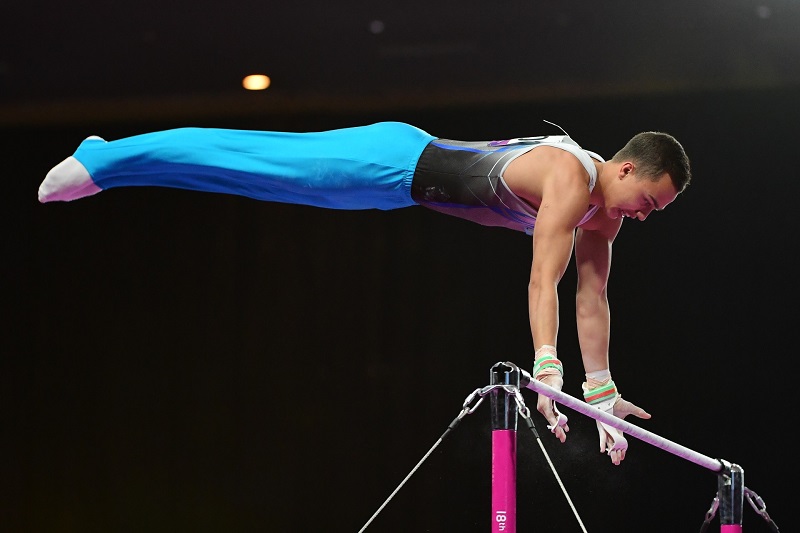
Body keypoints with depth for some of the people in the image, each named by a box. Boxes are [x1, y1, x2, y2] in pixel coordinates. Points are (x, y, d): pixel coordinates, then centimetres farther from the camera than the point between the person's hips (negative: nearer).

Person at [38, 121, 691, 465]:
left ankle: (103, 160, 20)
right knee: (257, 166, -5)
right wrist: (547, 370, -40)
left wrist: (602, 389, 6)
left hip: (415, 176, 8)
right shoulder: (571, 178, -26)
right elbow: (543, 280, -34)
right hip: (398, 159, -8)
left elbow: (592, 297, 8)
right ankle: (101, 160, 2)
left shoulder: (605, 210, 2)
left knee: (265, 172, 12)